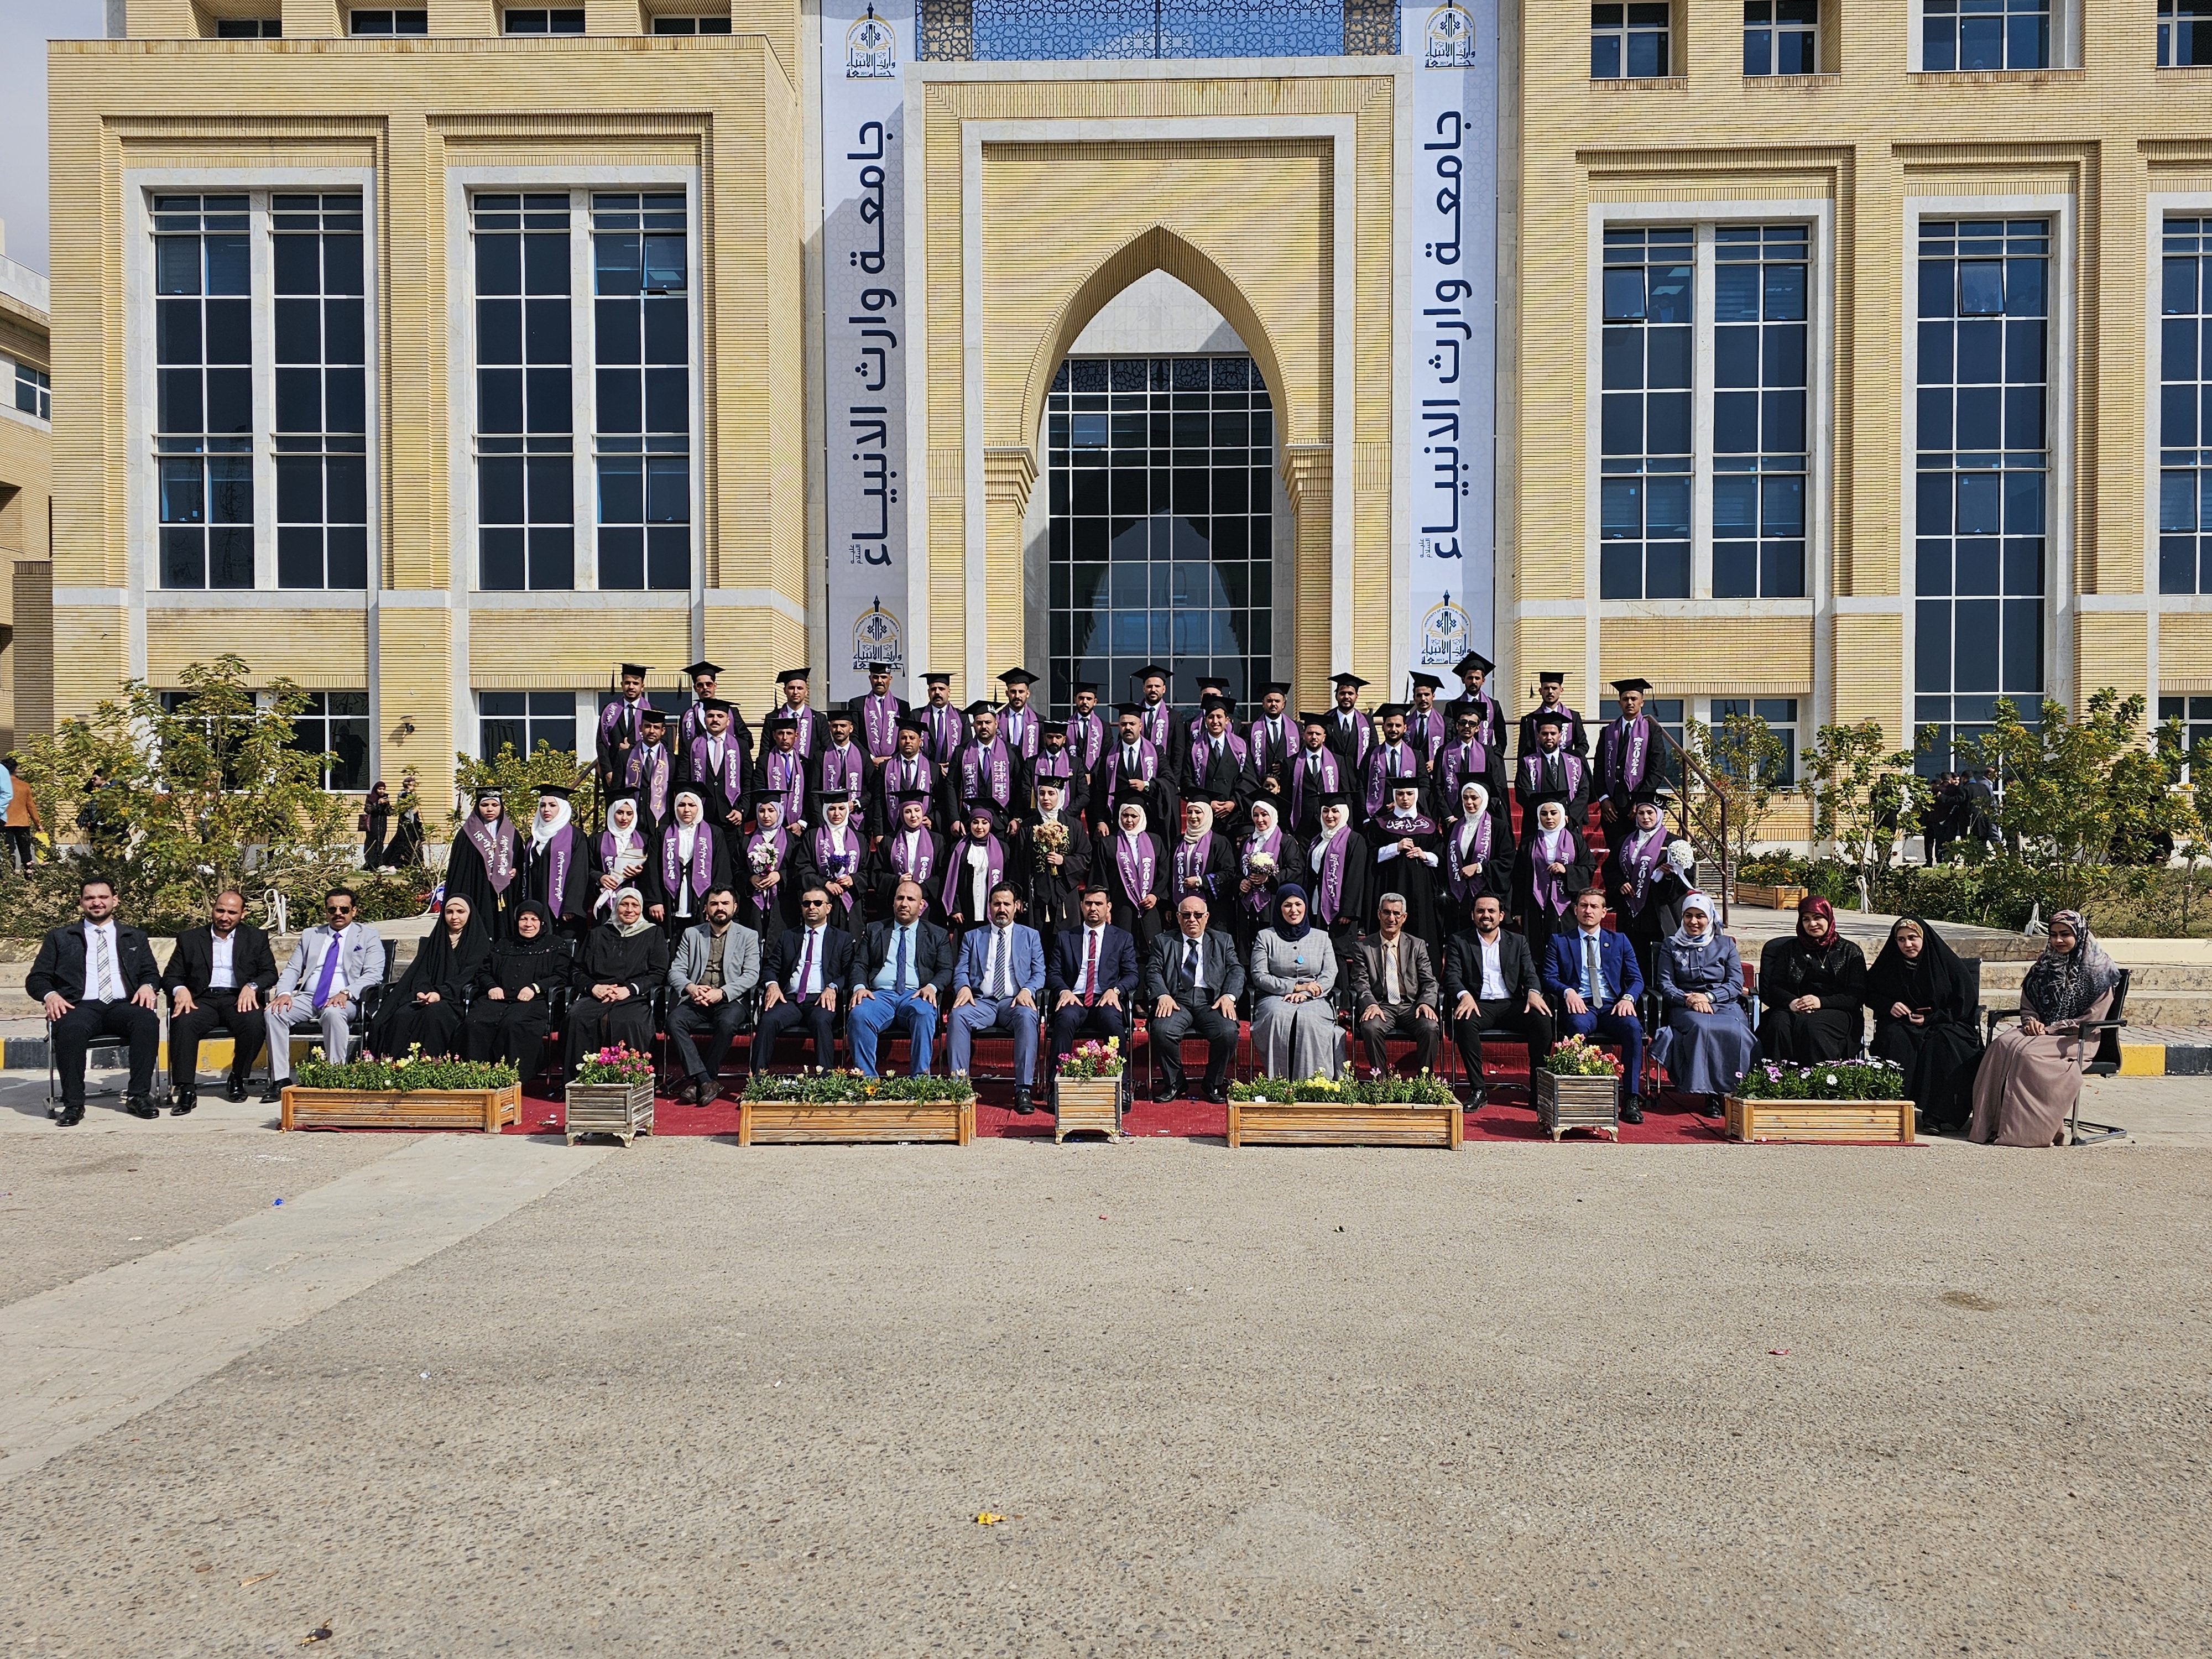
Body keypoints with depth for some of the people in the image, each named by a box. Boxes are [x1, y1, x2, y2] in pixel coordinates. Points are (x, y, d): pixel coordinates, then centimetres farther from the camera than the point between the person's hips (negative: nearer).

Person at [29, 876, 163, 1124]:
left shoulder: (134, 937, 24)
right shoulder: (59, 937, 20)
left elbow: (152, 973, 21)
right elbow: (36, 978, 15)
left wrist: (147, 986, -5)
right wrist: (50, 995, -8)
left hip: (123, 1006, 1)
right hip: (81, 1006, -1)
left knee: (148, 1020, -34)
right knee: (70, 1029, -38)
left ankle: (138, 1096, -29)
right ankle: (73, 1103, -28)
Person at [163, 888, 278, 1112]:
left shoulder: (256, 938, 16)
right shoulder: (189, 938, 17)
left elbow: (270, 973, 9)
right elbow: (170, 976, 12)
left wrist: (252, 986, -12)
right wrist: (180, 989, -11)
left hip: (238, 998, 0)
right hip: (202, 999, 1)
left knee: (254, 1024, -32)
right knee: (183, 1023, -33)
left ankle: (237, 1080, -9)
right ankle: (186, 1090, -28)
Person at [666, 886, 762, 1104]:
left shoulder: (748, 936, 11)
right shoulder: (691, 934, 18)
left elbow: (752, 974, -1)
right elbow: (676, 970, 9)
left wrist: (722, 993, -17)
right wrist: (690, 987, -15)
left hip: (731, 999, -2)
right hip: (695, 1000, 3)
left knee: (727, 1023, -36)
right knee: (674, 1020, -29)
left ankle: (695, 1081, -22)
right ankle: (706, 1082, -30)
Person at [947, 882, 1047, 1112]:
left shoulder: (1030, 936, 20)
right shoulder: (972, 936, 22)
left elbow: (1039, 973, 11)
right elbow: (961, 971, 13)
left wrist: (1027, 990, -11)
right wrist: (963, 987, -11)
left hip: (1014, 1002, -1)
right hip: (981, 1002, 1)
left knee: (1027, 1016, -37)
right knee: (957, 1015, -32)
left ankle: (1024, 1090, -36)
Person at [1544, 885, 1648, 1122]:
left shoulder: (1619, 942, 19)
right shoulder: (1560, 941, 15)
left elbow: (1636, 979, 13)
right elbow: (1549, 977, 6)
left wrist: (1628, 998, -9)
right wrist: (1568, 991, -16)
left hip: (1612, 1006, 2)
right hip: (1580, 1005, -2)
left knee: (1633, 1027, -32)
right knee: (1578, 1026, -38)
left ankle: (1631, 1098, -29)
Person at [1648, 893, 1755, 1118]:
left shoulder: (1725, 944, 18)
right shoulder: (1671, 945, 15)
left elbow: (1736, 983, 7)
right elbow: (1665, 985, 6)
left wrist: (1709, 997, -11)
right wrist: (1688, 999, -14)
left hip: (1724, 1004, 1)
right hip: (1684, 1007, -1)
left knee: (1735, 1030, -35)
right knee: (1702, 1027, -37)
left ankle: (1734, 1089, -27)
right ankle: (1709, 1094, -33)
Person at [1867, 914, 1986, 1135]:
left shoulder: (1948, 963, -3)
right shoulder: (1888, 964, 5)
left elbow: (1963, 1006, -3)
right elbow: (1870, 994, 13)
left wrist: (1930, 1018, -13)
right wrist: (1889, 1006, -7)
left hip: (1945, 1024, -2)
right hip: (1901, 1023, 2)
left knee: (1943, 1043, -35)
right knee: (1893, 1039, -32)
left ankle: (1940, 1116, -32)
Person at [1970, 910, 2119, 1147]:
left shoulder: (2097, 971, -1)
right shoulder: (2043, 966, 17)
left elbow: (2091, 1020, -6)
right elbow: (2027, 1005, 22)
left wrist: (2051, 1029, -12)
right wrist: (2031, 1021, -1)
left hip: (2075, 1040, -5)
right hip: (2041, 1033, 5)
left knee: (2029, 1054, -35)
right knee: (2003, 1045, -27)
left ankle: (2025, 1129, -32)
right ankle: (1990, 1124, -31)